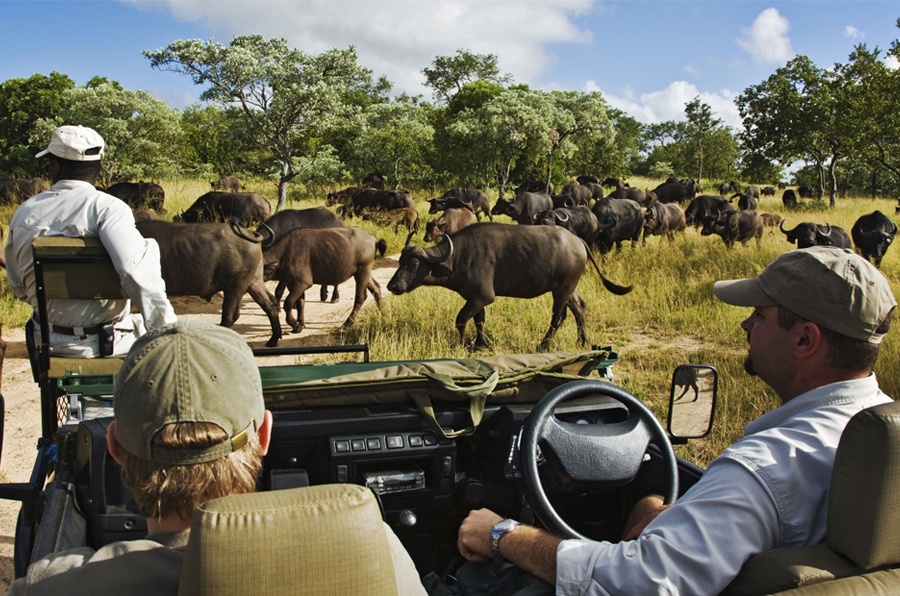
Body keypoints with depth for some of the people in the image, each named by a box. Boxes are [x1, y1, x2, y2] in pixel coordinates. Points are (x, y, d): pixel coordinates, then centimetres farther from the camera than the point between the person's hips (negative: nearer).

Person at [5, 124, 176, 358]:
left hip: (48, 342, 5)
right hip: (107, 343, -5)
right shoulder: (107, 207, -18)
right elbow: (138, 273, -32)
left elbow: (18, 286, 10)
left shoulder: (24, 212, -1)